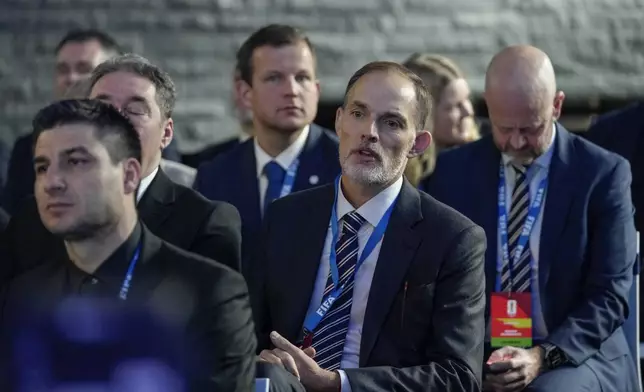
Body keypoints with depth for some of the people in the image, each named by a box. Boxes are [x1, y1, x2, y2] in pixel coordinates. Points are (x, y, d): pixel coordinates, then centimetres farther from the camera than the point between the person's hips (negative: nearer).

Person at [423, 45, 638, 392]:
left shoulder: (603, 174, -2)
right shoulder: (453, 172, 6)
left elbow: (610, 294, -5)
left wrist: (544, 356, -19)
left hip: (574, 354, -2)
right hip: (474, 357, 2)